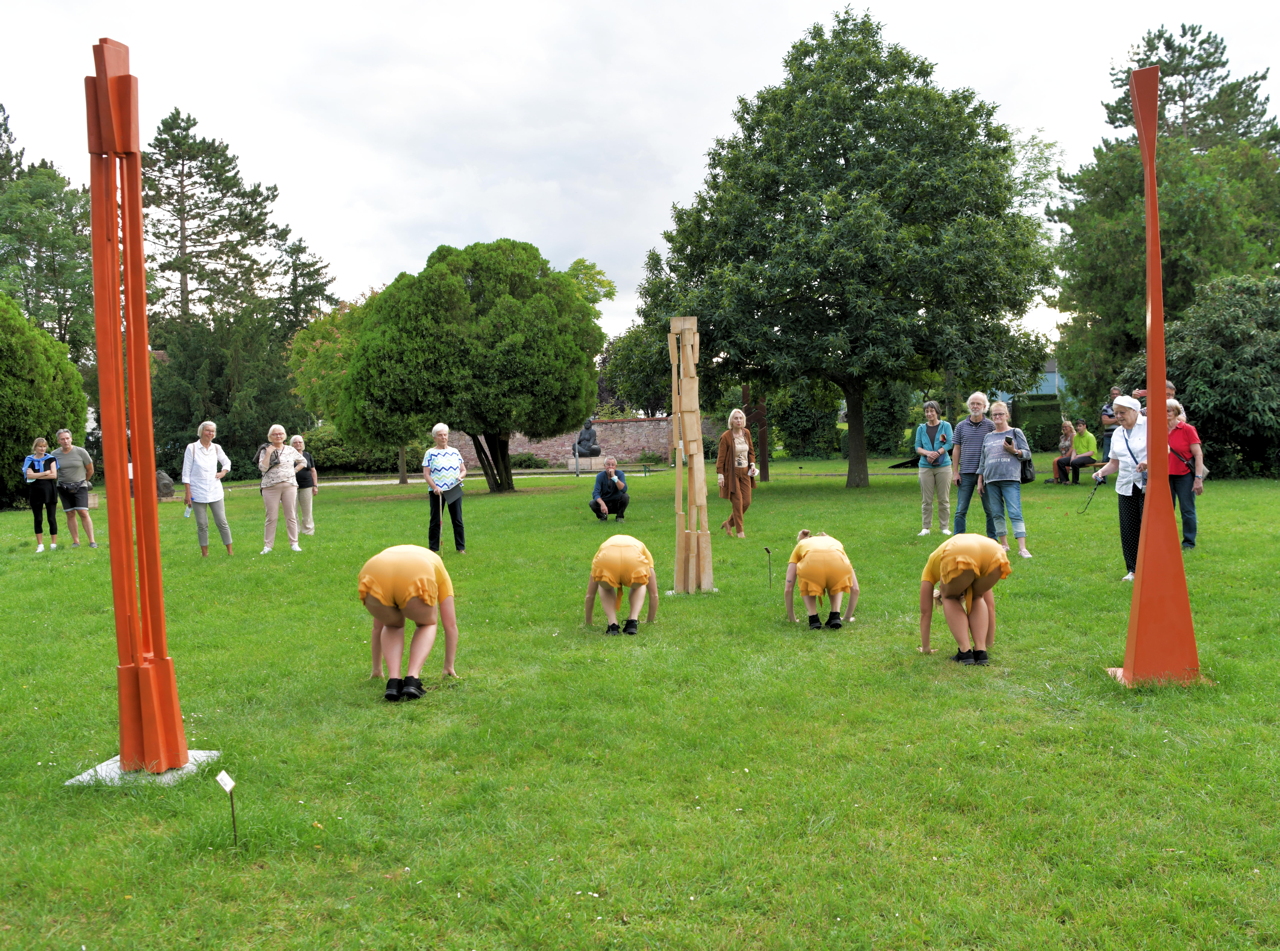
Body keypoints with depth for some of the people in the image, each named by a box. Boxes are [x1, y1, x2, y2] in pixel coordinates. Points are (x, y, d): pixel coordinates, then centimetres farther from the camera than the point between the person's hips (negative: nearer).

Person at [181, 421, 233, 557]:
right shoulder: (192, 448, -3)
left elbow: (227, 462, 24)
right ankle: (204, 553, 11)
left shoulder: (216, 448, 7)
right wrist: (187, 493, -7)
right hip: (198, 493, -2)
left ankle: (230, 551, 5)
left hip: (215, 491, 3)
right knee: (202, 524, 2)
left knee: (222, 522, 0)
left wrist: (223, 472, 4)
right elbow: (186, 472, -3)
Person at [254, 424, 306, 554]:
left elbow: (303, 462, 22)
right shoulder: (265, 451, 3)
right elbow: (262, 468, -9)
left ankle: (294, 543, 7)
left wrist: (294, 470, 8)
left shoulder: (291, 450, 10)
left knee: (291, 516, 2)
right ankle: (267, 546, 3)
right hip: (271, 487, -2)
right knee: (271, 517, -2)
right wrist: (268, 453, -12)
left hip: (290, 486, 2)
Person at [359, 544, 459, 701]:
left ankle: (393, 680, 14)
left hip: (372, 576, 2)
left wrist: (377, 669, 60)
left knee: (393, 626, 34)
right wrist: (449, 666, 51)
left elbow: (377, 627, 51)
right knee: (428, 624, 31)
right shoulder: (436, 565, 42)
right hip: (416, 578, -2)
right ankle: (412, 678, 10)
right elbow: (451, 625, 41)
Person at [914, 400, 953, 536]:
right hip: (925, 467, 2)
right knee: (926, 499, 2)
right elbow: (917, 447, 5)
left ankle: (945, 527, 9)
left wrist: (937, 453, -18)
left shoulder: (945, 426, 4)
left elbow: (949, 443, -6)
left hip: (943, 465, -2)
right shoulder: (921, 428, 10)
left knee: (943, 499, 2)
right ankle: (926, 527, 9)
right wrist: (928, 453, -15)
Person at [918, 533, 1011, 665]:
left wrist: (925, 648, 44)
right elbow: (990, 607, 49)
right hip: (995, 556, 3)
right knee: (976, 597, 33)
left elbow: (926, 612, 37)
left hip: (959, 558, -3)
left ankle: (965, 651, 14)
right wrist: (988, 646, 56)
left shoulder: (931, 566, 40)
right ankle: (981, 651, 20)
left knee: (950, 599, 28)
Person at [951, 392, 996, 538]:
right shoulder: (961, 426, 7)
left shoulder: (990, 426, 2)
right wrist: (955, 472, 3)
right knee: (961, 510, 2)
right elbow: (956, 450, 9)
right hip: (965, 474, 1)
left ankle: (992, 541, 15)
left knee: (990, 510, 5)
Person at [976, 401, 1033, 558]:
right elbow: (982, 461, 18)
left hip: (1010, 480, -5)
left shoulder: (1015, 433, 6)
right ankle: (1004, 544, 17)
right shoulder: (988, 437, 16)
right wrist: (980, 481, 14)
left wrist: (1014, 451, -14)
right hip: (991, 480, 5)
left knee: (1015, 514, -11)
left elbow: (1027, 453, 5)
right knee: (997, 514, 7)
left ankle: (1022, 548, -14)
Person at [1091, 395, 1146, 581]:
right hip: (1126, 487, 6)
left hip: (1148, 486, -5)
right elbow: (1114, 462, 20)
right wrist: (1102, 471, 1)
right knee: (1128, 529, 4)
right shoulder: (1118, 433, 15)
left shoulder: (1148, 426, -3)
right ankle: (1133, 570, 11)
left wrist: (1149, 462, -25)